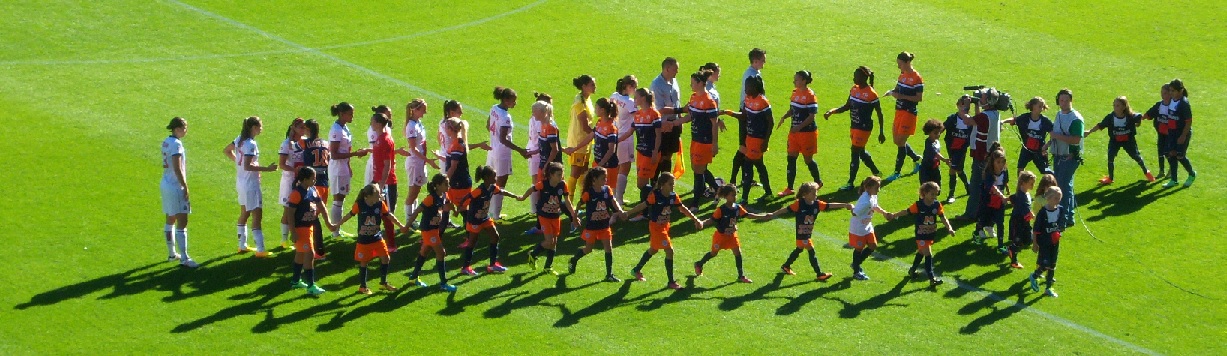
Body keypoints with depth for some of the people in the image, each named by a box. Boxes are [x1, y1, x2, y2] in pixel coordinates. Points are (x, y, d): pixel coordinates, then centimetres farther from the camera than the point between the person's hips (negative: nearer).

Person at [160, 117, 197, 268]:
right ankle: (184, 258, -11)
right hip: (176, 186, -10)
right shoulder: (176, 144, -18)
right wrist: (185, 187, -18)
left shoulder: (166, 142, 9)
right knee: (182, 222, -9)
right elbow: (177, 169, -22)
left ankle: (171, 253, 28)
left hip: (166, 184, 10)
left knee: (170, 220, 18)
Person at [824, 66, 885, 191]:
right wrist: (831, 112, -3)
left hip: (864, 127, -8)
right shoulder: (854, 89, 3)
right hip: (855, 125, 8)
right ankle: (876, 172, 41)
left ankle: (850, 183, 0)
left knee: (855, 152, -6)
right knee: (861, 152, 21)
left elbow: (879, 113, -12)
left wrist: (881, 132, -8)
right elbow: (847, 106, 12)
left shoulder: (871, 94, -19)